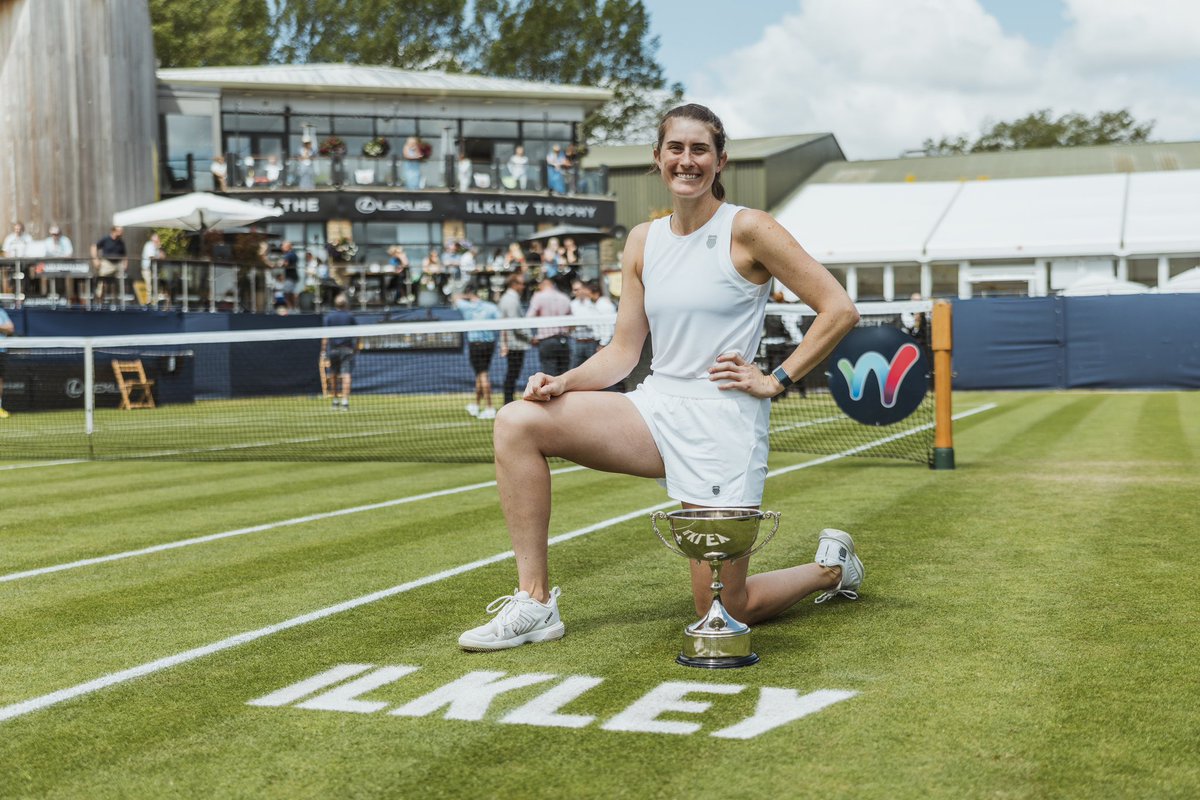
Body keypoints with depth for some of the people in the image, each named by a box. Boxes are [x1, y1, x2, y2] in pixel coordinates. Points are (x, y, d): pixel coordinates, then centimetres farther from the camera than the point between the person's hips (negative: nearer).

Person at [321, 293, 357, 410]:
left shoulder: (329, 317, 3)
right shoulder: (350, 316, 1)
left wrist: (323, 351, -1)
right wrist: (356, 347, 13)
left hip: (333, 349, 2)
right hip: (347, 348, -2)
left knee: (334, 375, 15)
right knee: (346, 374, -8)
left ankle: (336, 401, 23)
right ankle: (345, 402, -19)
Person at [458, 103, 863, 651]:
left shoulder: (747, 230, -8)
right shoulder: (643, 241, 9)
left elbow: (839, 309, -7)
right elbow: (623, 351, 9)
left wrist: (777, 380, -11)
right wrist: (563, 382, -8)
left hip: (723, 423, -6)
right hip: (657, 409, 6)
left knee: (724, 614, -4)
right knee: (518, 422, -12)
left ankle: (830, 567, 28)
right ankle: (535, 601, -7)